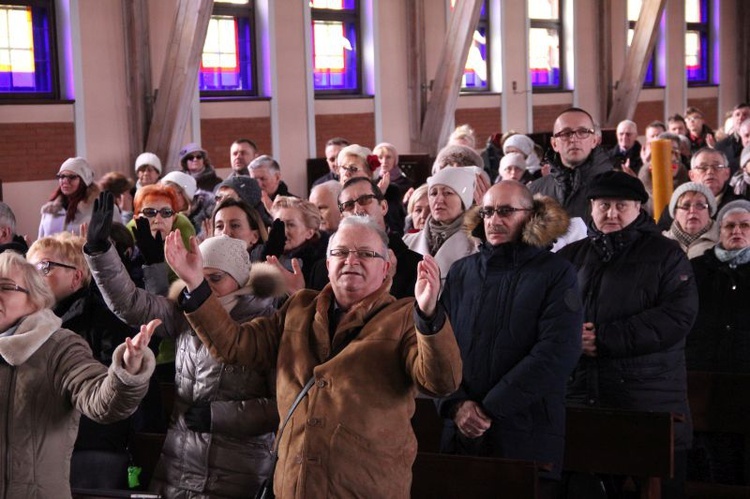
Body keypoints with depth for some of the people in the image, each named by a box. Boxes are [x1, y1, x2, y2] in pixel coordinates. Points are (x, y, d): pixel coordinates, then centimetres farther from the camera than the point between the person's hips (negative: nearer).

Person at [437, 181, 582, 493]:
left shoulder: (557, 273, 0)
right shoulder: (462, 272, 11)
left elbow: (556, 353, -11)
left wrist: (490, 408, -14)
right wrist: (456, 404, -13)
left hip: (528, 435, -3)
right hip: (461, 433, 3)